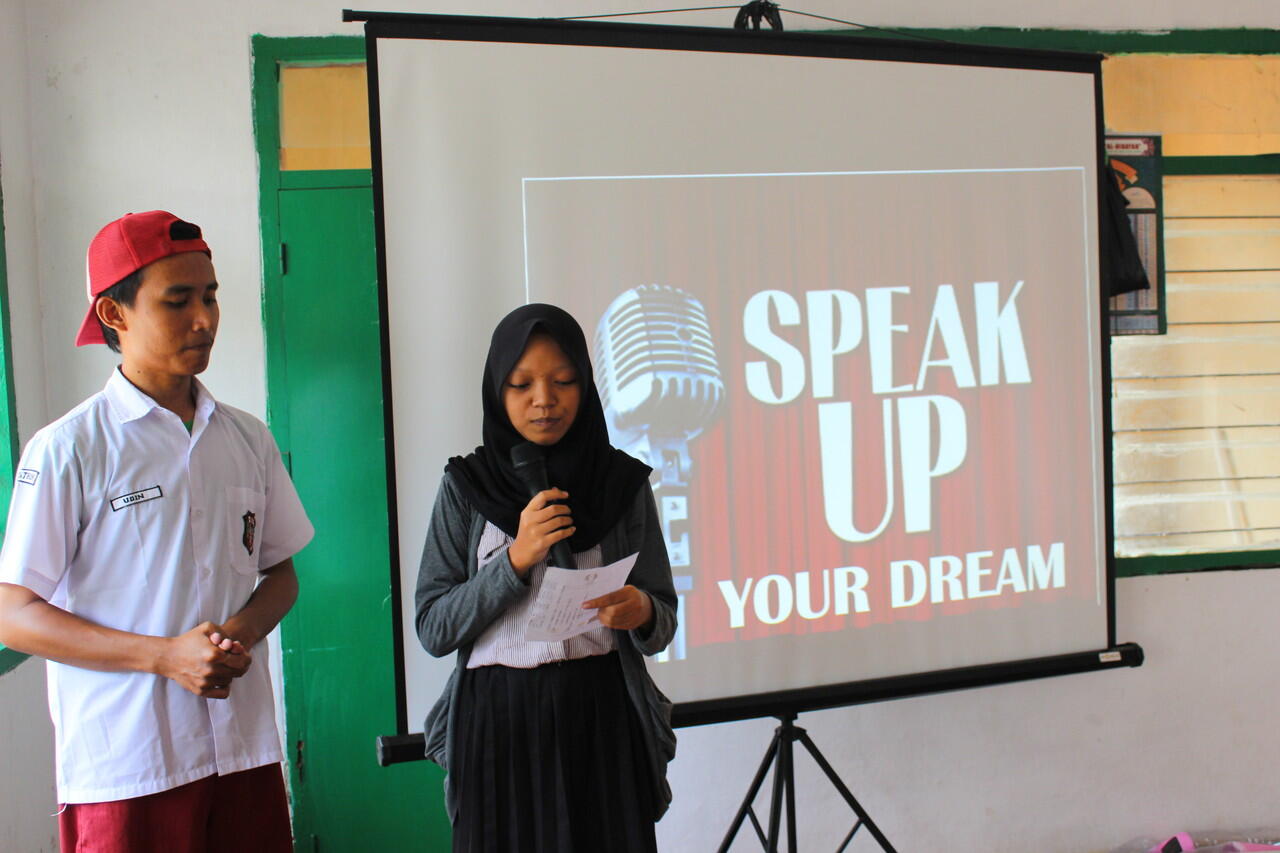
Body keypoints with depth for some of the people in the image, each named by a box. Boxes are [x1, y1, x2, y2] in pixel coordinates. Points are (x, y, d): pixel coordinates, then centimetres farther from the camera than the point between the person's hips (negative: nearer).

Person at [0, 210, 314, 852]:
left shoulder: (248, 439, 8)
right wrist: (166, 656, -17)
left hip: (245, 748, 4)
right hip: (124, 769, -4)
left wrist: (243, 630, -7)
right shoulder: (68, 450, -7)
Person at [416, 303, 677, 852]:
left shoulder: (623, 481, 3)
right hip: (498, 721, 0)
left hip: (603, 719, 1)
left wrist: (641, 612, -19)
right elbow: (433, 629, -3)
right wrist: (517, 558, -16)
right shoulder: (466, 485, 1)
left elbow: (663, 623, 4)